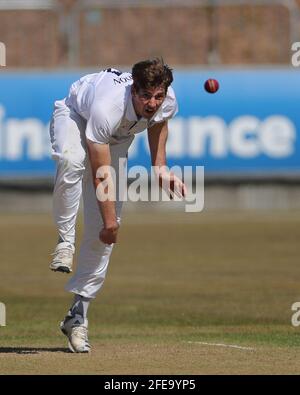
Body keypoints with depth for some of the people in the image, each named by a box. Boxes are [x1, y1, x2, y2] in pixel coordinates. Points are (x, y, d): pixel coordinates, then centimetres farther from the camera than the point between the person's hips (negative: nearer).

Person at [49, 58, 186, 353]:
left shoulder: (167, 102, -27)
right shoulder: (107, 107, -43)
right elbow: (101, 175, -37)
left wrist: (160, 168, -5)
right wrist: (110, 220, -34)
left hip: (117, 137, 4)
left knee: (102, 228, -6)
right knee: (72, 160, -44)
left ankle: (78, 314, 1)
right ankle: (65, 240, -25)